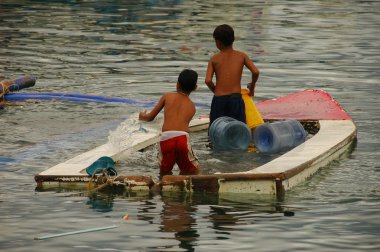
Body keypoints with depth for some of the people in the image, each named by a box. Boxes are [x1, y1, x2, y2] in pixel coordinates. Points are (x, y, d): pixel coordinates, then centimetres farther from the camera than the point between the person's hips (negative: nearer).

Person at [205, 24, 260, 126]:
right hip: (236, 97, 0)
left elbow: (208, 80, -6)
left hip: (219, 98, 0)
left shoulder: (214, 59, 5)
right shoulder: (241, 56, 7)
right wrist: (252, 87, 14)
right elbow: (255, 72, -4)